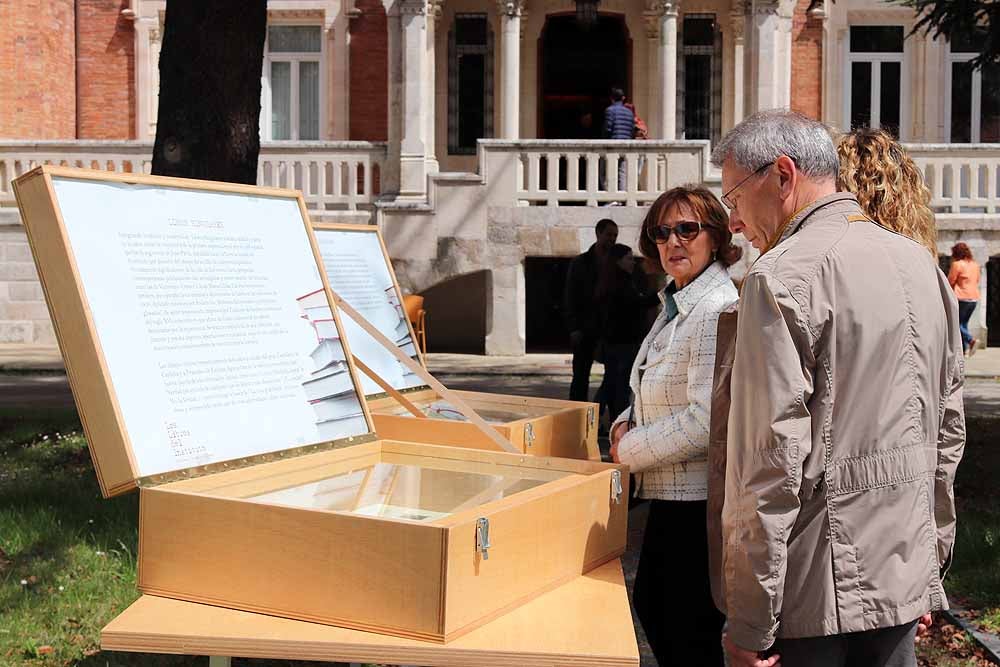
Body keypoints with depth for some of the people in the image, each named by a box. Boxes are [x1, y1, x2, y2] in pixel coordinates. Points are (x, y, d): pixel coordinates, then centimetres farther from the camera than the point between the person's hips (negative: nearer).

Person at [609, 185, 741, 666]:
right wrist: (626, 424, 2)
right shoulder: (674, 306, 11)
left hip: (700, 500, -10)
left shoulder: (717, 311, -20)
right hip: (669, 495, 10)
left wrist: (628, 451, -13)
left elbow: (706, 422, -25)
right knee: (651, 608, 22)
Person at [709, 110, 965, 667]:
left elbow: (772, 459, -19)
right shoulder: (918, 262, 10)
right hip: (905, 579, 8)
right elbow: (948, 429, 15)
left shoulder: (785, 275, -15)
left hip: (821, 590, -7)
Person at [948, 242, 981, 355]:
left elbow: (950, 282, -8)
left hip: (961, 298, -7)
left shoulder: (957, 264, -11)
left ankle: (971, 340, -19)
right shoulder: (975, 265, 11)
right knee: (964, 323, 15)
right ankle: (965, 348, 10)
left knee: (956, 323, 0)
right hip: (974, 298, 7)